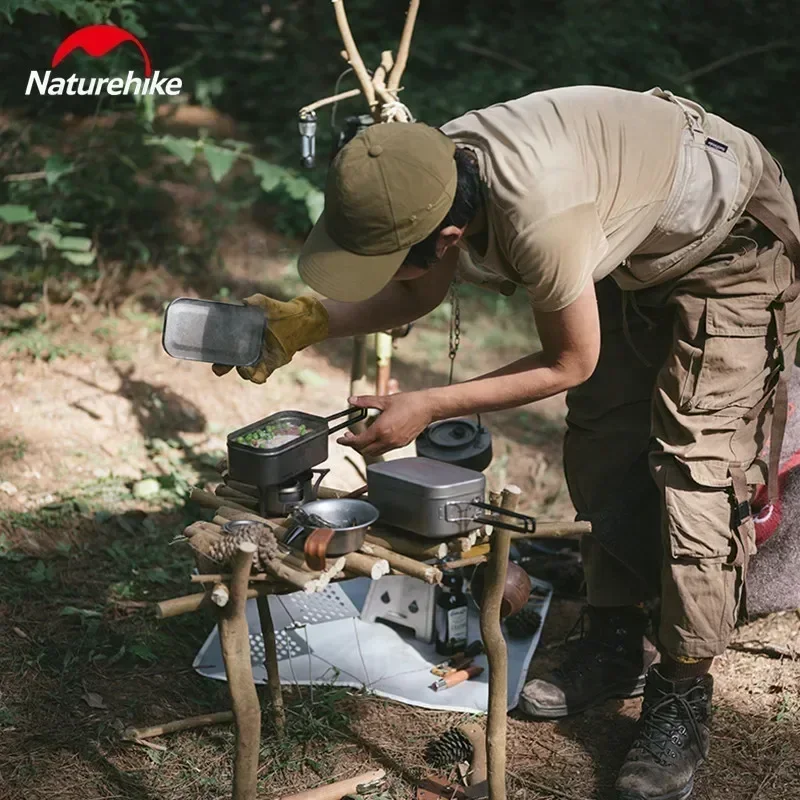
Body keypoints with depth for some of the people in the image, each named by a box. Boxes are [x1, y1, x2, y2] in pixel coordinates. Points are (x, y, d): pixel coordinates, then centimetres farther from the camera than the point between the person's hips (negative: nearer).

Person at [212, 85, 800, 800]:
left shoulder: (538, 219, -42)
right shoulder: (434, 171, -18)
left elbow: (570, 363, -24)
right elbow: (422, 295, 2)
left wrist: (430, 408, -20)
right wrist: (302, 324, -11)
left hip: (730, 250, -8)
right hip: (633, 252, 8)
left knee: (695, 470, -13)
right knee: (601, 446, 8)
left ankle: (682, 700, -1)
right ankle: (617, 646, 23)